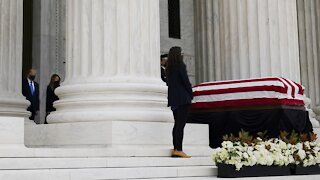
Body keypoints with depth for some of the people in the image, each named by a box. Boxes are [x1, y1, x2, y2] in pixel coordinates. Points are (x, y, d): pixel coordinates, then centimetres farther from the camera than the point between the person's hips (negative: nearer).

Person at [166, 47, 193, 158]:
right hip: (183, 99, -8)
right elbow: (186, 82, -11)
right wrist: (191, 94, 1)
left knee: (177, 124, 12)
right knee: (181, 124, -8)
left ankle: (175, 149, 11)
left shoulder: (169, 68, 11)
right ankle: (178, 149, -12)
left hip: (173, 99, 8)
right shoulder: (180, 66, -10)